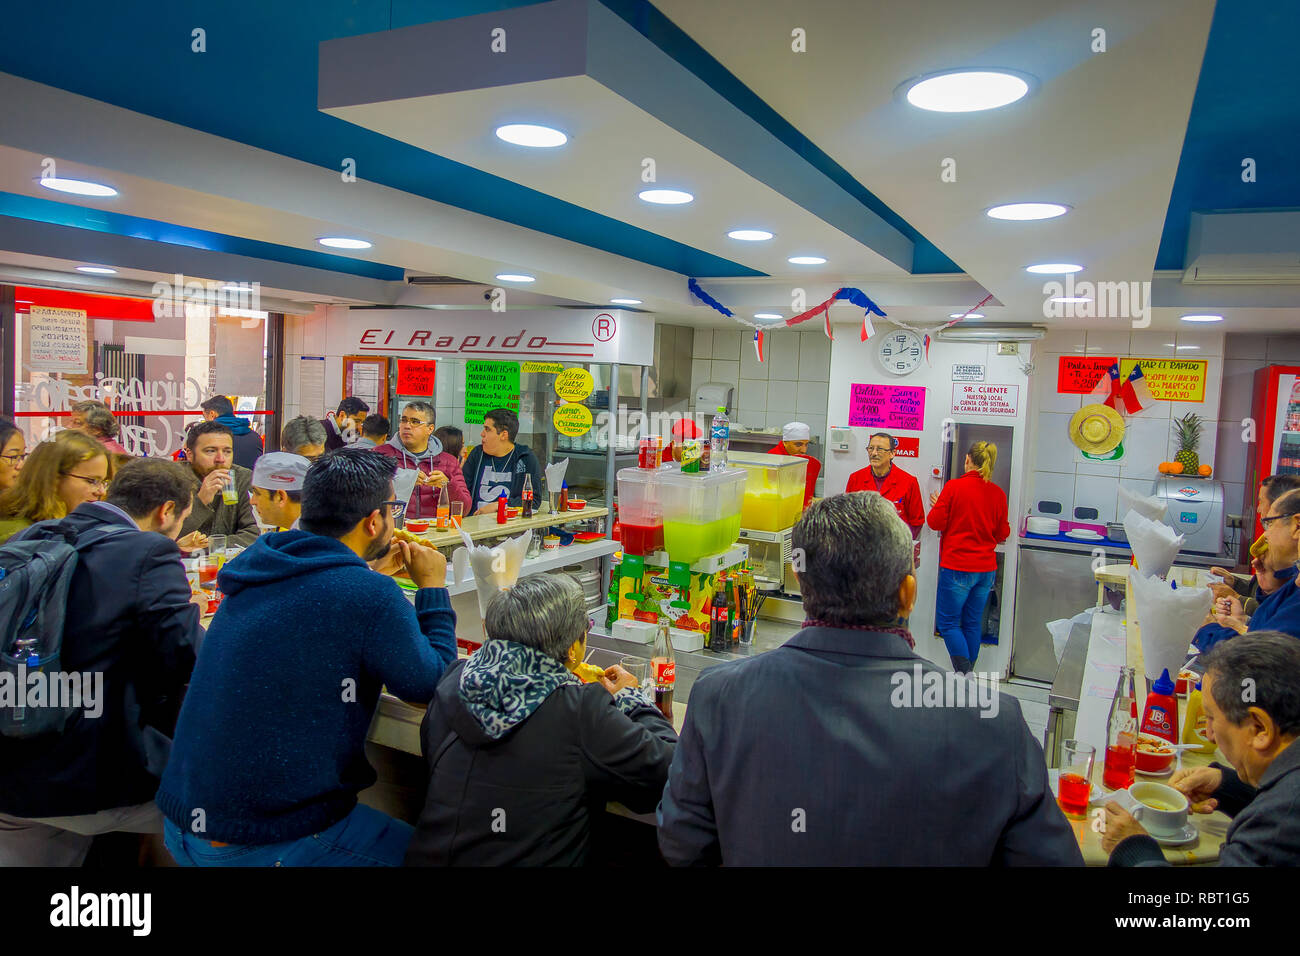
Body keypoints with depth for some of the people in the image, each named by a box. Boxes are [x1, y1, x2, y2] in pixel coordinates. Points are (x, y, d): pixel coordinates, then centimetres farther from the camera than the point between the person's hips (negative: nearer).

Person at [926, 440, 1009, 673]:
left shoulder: (954, 487, -11)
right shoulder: (998, 493, 2)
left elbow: (936, 522, -7)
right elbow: (1002, 533, 9)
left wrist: (936, 505, 12)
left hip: (957, 567, -5)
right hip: (987, 567, 5)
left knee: (948, 622, 3)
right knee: (973, 623, 14)